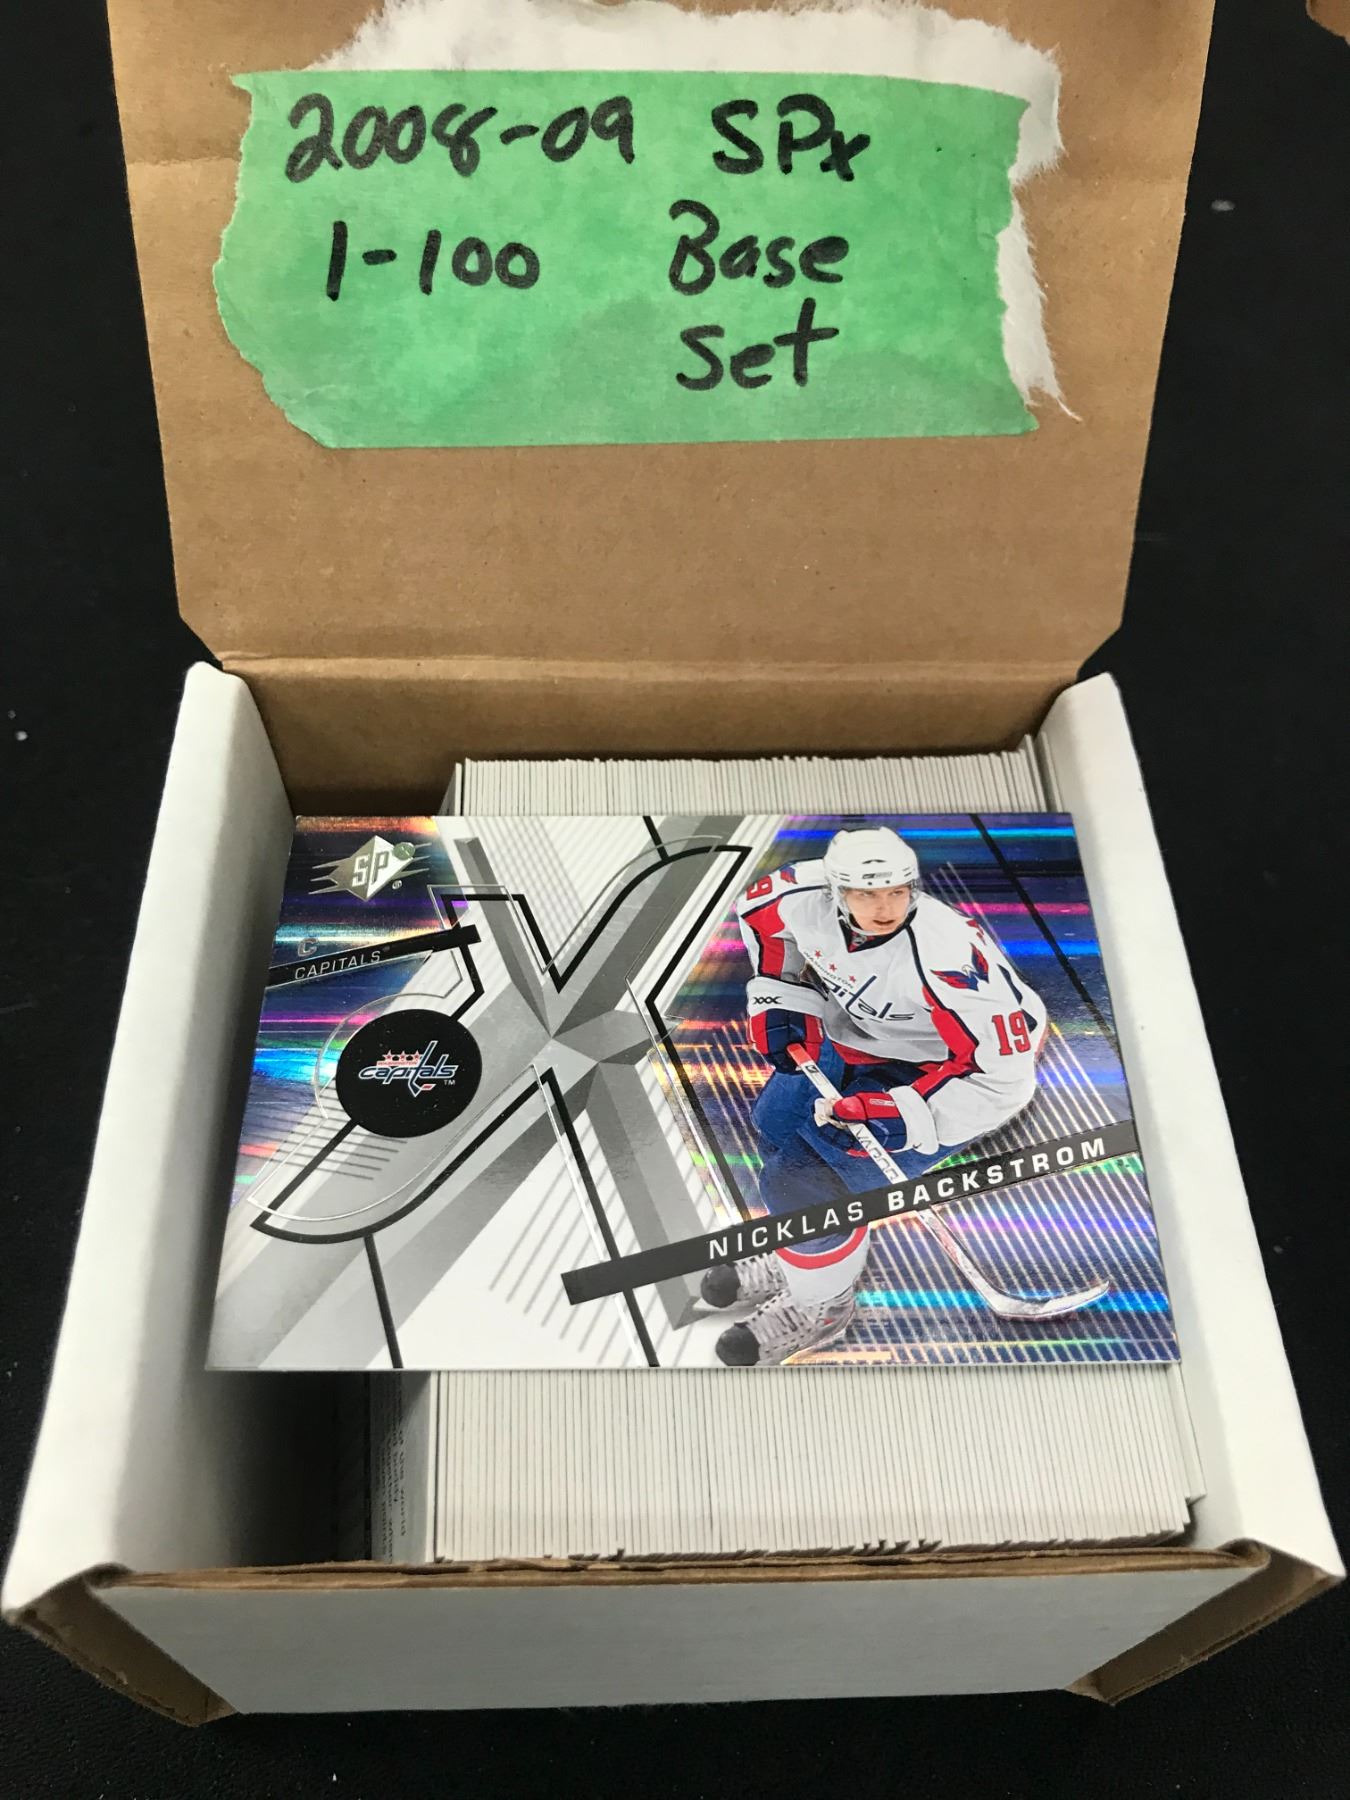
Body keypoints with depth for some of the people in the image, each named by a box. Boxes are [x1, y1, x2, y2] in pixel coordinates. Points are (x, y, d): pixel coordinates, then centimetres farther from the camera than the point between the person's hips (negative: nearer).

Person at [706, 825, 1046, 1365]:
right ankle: (795, 1258, 37)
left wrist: (895, 1116, -34)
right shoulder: (809, 899, -19)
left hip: (938, 1074, -8)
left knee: (802, 1178, -15)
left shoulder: (944, 955, -36)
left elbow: (1003, 1076, -32)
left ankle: (820, 1306, 13)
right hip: (857, 1042, 8)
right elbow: (757, 903, 7)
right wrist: (781, 1003, 1)